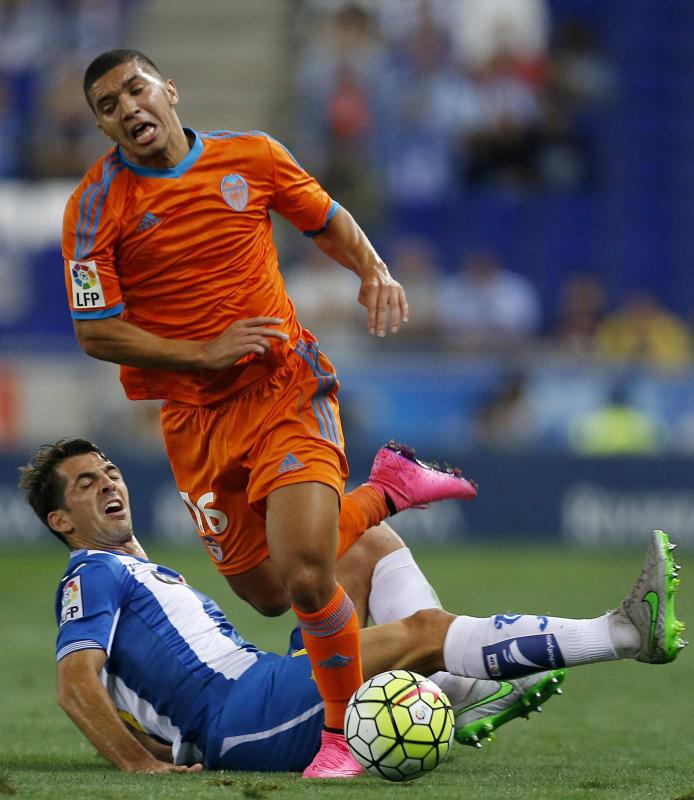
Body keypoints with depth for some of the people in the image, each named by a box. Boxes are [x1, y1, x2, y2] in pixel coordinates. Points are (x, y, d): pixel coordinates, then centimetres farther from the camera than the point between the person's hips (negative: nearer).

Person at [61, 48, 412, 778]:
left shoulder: (251, 157, -1)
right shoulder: (96, 205, -7)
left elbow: (325, 218, 17)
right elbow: (95, 333, -9)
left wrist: (372, 272, -3)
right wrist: (205, 353, -16)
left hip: (286, 388, -2)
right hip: (195, 414, 2)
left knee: (305, 576, -21)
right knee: (264, 593, 11)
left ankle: (346, 731, 2)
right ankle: (385, 496, 41)